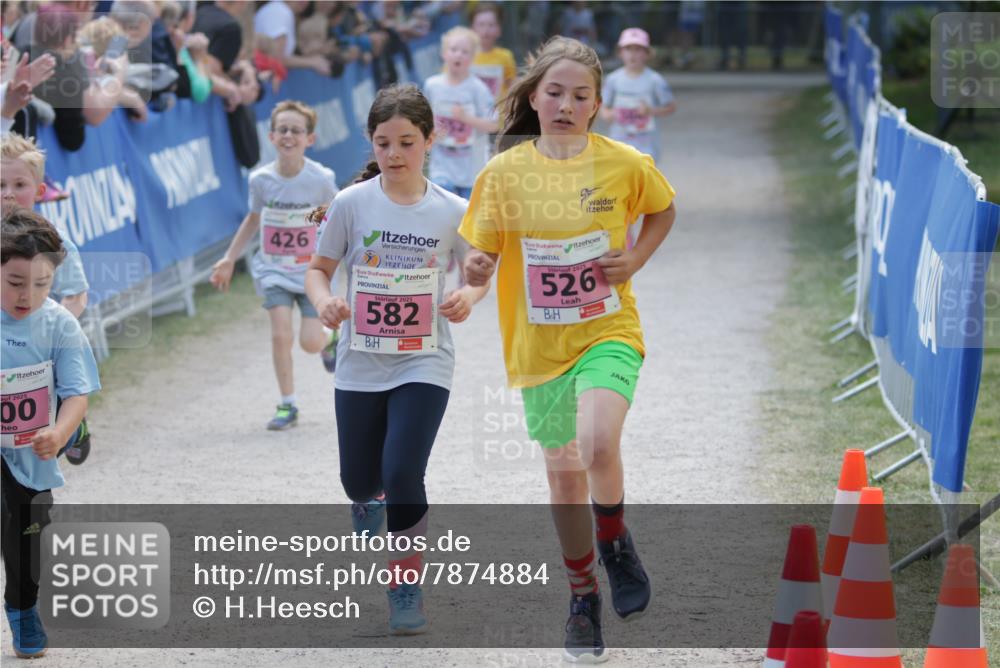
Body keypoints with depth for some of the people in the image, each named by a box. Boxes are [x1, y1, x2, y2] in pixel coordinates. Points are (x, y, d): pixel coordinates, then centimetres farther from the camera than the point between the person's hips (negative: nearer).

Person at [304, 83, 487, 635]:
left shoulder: (451, 212, -5)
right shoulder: (352, 204, -6)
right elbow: (319, 267, 2)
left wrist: (468, 296, -15)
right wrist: (324, 301, -19)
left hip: (423, 366, -2)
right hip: (360, 366, 2)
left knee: (402, 474, -17)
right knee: (358, 480, 10)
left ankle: (406, 585, 2)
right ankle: (370, 502, 50)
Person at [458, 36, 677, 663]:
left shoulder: (625, 164, -7)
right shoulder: (504, 173, -6)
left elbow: (664, 210, 13)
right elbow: (482, 251, 1)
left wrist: (637, 259, -3)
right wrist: (476, 269, -23)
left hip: (608, 333, -2)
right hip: (539, 344, 2)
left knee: (597, 445, -27)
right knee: (564, 472, 11)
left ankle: (615, 542, 4)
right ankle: (584, 598, 30)